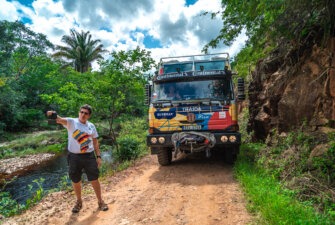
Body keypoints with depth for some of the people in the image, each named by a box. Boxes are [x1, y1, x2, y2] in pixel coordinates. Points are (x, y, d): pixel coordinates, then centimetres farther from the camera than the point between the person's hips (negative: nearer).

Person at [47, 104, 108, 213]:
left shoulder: (91, 126, 5)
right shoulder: (71, 122, -5)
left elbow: (95, 142, 10)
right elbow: (60, 120, -26)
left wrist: (98, 156, 6)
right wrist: (54, 115, -49)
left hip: (89, 156, 1)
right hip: (74, 156, -1)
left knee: (94, 180, 6)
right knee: (76, 181, 12)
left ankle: (100, 201, 25)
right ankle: (79, 202, 36)